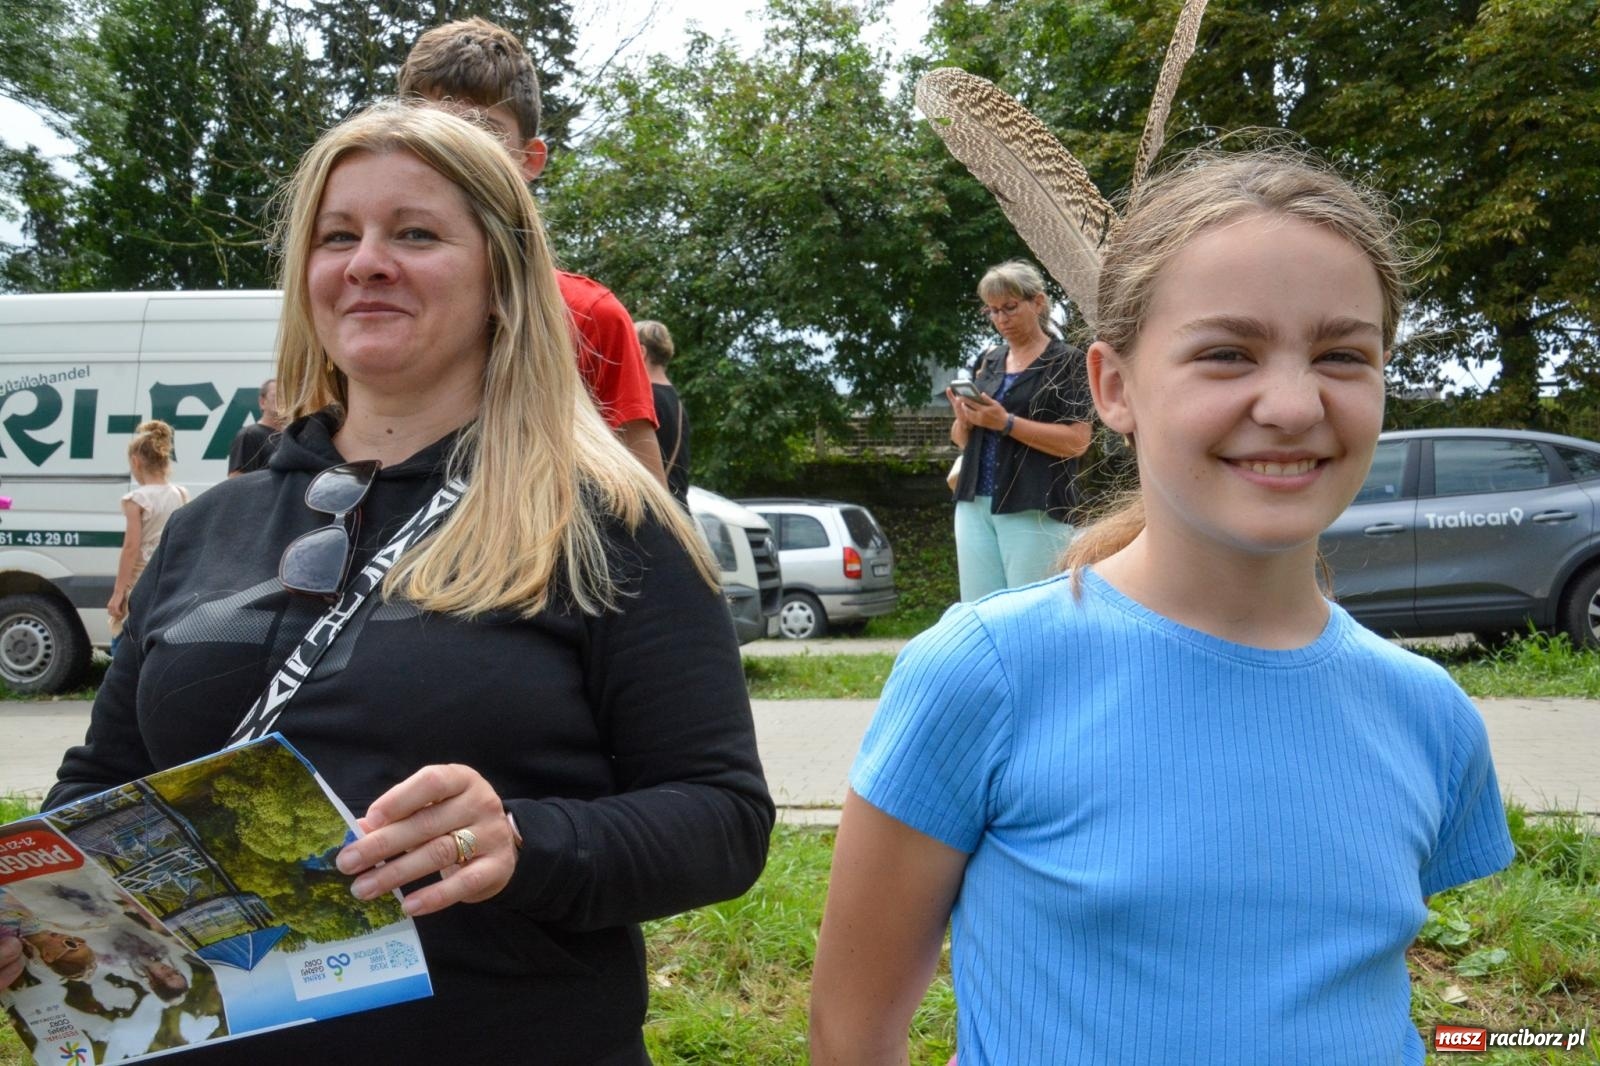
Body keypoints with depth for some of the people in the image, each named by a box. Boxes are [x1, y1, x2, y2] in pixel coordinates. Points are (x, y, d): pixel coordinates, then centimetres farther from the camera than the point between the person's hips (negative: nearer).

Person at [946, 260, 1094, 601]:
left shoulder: (1066, 361, 0)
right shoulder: (988, 361, 17)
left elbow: (1077, 441, -10)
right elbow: (961, 440, 22)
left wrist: (1006, 422, -17)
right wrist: (964, 420, -2)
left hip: (1035, 509, -5)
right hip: (975, 503, 6)